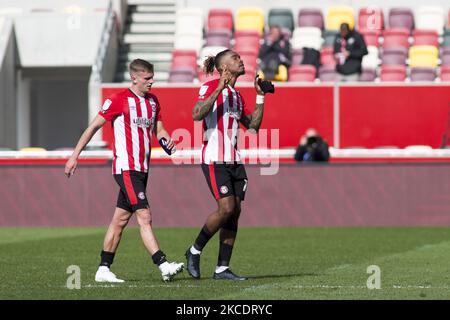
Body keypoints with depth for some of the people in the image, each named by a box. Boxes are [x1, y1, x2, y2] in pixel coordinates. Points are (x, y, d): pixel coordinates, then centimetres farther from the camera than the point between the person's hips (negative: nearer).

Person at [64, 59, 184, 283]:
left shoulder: (153, 101, 13)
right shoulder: (118, 100, -8)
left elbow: (159, 130, 20)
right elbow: (93, 127, -4)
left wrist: (166, 139, -6)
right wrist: (74, 156, -5)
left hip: (142, 169, 8)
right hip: (125, 168, -8)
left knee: (121, 219, 10)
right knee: (144, 217, -15)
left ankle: (103, 269, 16)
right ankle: (163, 266, -22)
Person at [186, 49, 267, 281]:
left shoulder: (237, 96, 18)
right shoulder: (210, 87, -6)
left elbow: (253, 125, 20)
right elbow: (197, 115, -21)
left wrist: (260, 96, 15)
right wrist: (219, 89, -25)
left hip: (234, 161, 8)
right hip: (215, 159, -8)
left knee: (234, 213, 1)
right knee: (226, 208, -15)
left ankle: (222, 268, 5)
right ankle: (194, 251, 4)